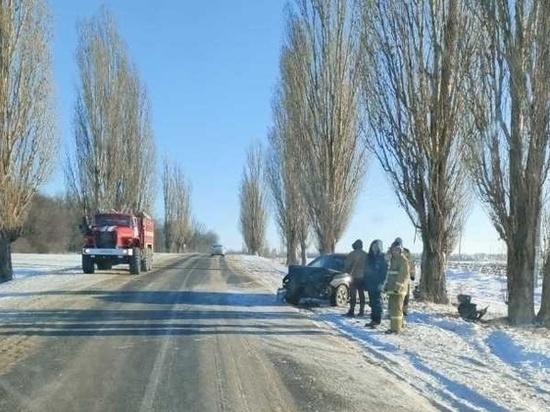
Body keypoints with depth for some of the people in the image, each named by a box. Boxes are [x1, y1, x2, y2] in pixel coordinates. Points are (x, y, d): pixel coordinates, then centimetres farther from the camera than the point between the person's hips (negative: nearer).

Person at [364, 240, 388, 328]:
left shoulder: (382, 257, -6)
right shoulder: (369, 257, 11)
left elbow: (385, 270, -10)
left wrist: (382, 283, -16)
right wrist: (365, 282, 11)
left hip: (378, 284, -6)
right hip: (370, 283, 6)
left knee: (377, 302, -4)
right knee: (372, 302, 10)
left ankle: (376, 320, -1)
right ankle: (373, 320, 15)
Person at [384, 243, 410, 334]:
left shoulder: (403, 260, -11)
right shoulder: (393, 260, 18)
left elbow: (404, 275, -18)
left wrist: (398, 287, -22)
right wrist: (387, 285, 20)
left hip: (399, 289, -9)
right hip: (392, 288, 9)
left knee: (396, 308, -9)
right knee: (391, 307, 15)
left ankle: (396, 328, -5)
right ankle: (398, 324, 25)